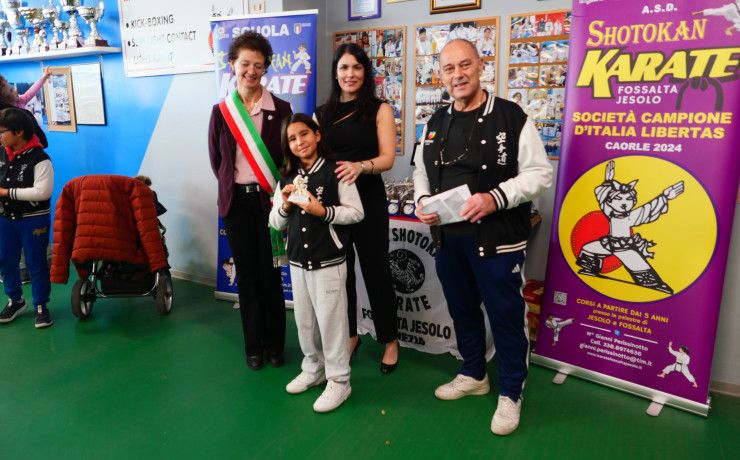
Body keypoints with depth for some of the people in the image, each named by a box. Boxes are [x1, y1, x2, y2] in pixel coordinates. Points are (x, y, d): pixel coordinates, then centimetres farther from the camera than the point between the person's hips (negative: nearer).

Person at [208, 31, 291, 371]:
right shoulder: (221, 111, 4)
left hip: (268, 198, -2)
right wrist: (231, 187, 6)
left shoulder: (280, 109, -2)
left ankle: (274, 344, 21)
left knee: (270, 272, 3)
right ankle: (253, 345, 24)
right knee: (246, 274, 9)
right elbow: (216, 159, 12)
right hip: (236, 200, 2)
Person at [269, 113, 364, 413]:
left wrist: (322, 211, -21)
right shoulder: (287, 178, 8)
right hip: (297, 261, 6)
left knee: (331, 320, 0)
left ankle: (338, 381, 17)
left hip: (328, 262, -6)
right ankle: (313, 369, 37)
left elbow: (356, 212, -11)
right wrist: (285, 206, -7)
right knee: (304, 320, 16)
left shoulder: (335, 171, -9)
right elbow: (275, 223, 13)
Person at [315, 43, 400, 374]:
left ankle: (390, 339, 23)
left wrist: (360, 166, -27)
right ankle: (349, 334, 31)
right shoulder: (322, 114, 11)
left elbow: (387, 158, -7)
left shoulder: (379, 110, 0)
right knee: (339, 271, 12)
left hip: (368, 199, -3)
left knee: (376, 270, 4)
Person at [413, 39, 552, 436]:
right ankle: (473, 375, 41)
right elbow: (421, 171, 19)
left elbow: (540, 173, -10)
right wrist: (422, 201, 0)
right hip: (447, 238, 6)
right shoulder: (436, 124, 10)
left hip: (497, 239, -5)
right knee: (462, 310, 19)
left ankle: (510, 394, 25)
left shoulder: (511, 117, -8)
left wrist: (496, 198, -22)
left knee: (506, 317, 4)